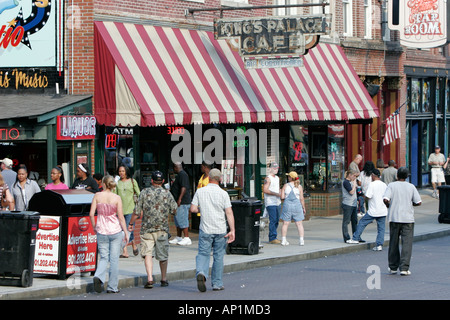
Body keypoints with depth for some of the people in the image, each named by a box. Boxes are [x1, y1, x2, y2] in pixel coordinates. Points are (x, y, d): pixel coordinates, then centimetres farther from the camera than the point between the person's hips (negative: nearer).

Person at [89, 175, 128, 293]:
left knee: (104, 257, 11)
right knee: (114, 259, 7)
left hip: (101, 231, 1)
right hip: (116, 230, -1)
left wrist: (94, 227, 11)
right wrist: (126, 233, 0)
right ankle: (112, 287, 9)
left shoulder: (97, 196, -2)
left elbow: (91, 214, -5)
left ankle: (98, 276, -18)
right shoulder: (117, 198, -6)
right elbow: (121, 217, -7)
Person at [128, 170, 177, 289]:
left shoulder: (144, 192, -2)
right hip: (162, 229, 1)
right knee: (163, 256, 13)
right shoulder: (167, 193, -2)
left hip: (147, 228, -1)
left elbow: (137, 211, -2)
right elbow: (175, 210, 1)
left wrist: (131, 223, 10)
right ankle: (164, 279, 24)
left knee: (148, 253, -3)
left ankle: (150, 278, -19)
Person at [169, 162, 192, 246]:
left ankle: (187, 238, -12)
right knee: (177, 220, 14)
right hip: (179, 202, 11)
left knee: (182, 219, -12)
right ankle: (178, 238, 20)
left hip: (183, 202, -11)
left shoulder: (182, 174, -14)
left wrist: (180, 199, -30)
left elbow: (184, 187, -25)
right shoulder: (179, 174, 19)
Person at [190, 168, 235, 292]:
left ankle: (201, 272, -23)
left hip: (205, 229, 0)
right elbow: (229, 213, -10)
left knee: (203, 253, 6)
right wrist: (232, 230, -11)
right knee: (218, 256, 10)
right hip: (220, 230, 0)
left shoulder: (200, 191, -2)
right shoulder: (223, 194, -5)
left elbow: (193, 209, -2)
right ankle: (217, 283, 15)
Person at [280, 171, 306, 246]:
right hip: (297, 206, 0)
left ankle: (283, 240, 4)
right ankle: (301, 240, -2)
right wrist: (304, 208, 6)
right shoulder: (299, 187, -2)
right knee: (299, 224, 4)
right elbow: (301, 199, -3)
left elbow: (282, 197, -4)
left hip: (287, 206, 0)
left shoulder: (285, 186, -2)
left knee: (285, 223, 6)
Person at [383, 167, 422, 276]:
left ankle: (393, 267, 17)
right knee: (407, 243, -2)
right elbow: (418, 202, -2)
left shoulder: (392, 185, -1)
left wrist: (389, 205, 7)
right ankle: (404, 268, -12)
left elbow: (385, 199, -14)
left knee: (393, 243, 11)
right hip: (408, 218, -1)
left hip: (394, 218, 1)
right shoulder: (411, 187, 2)